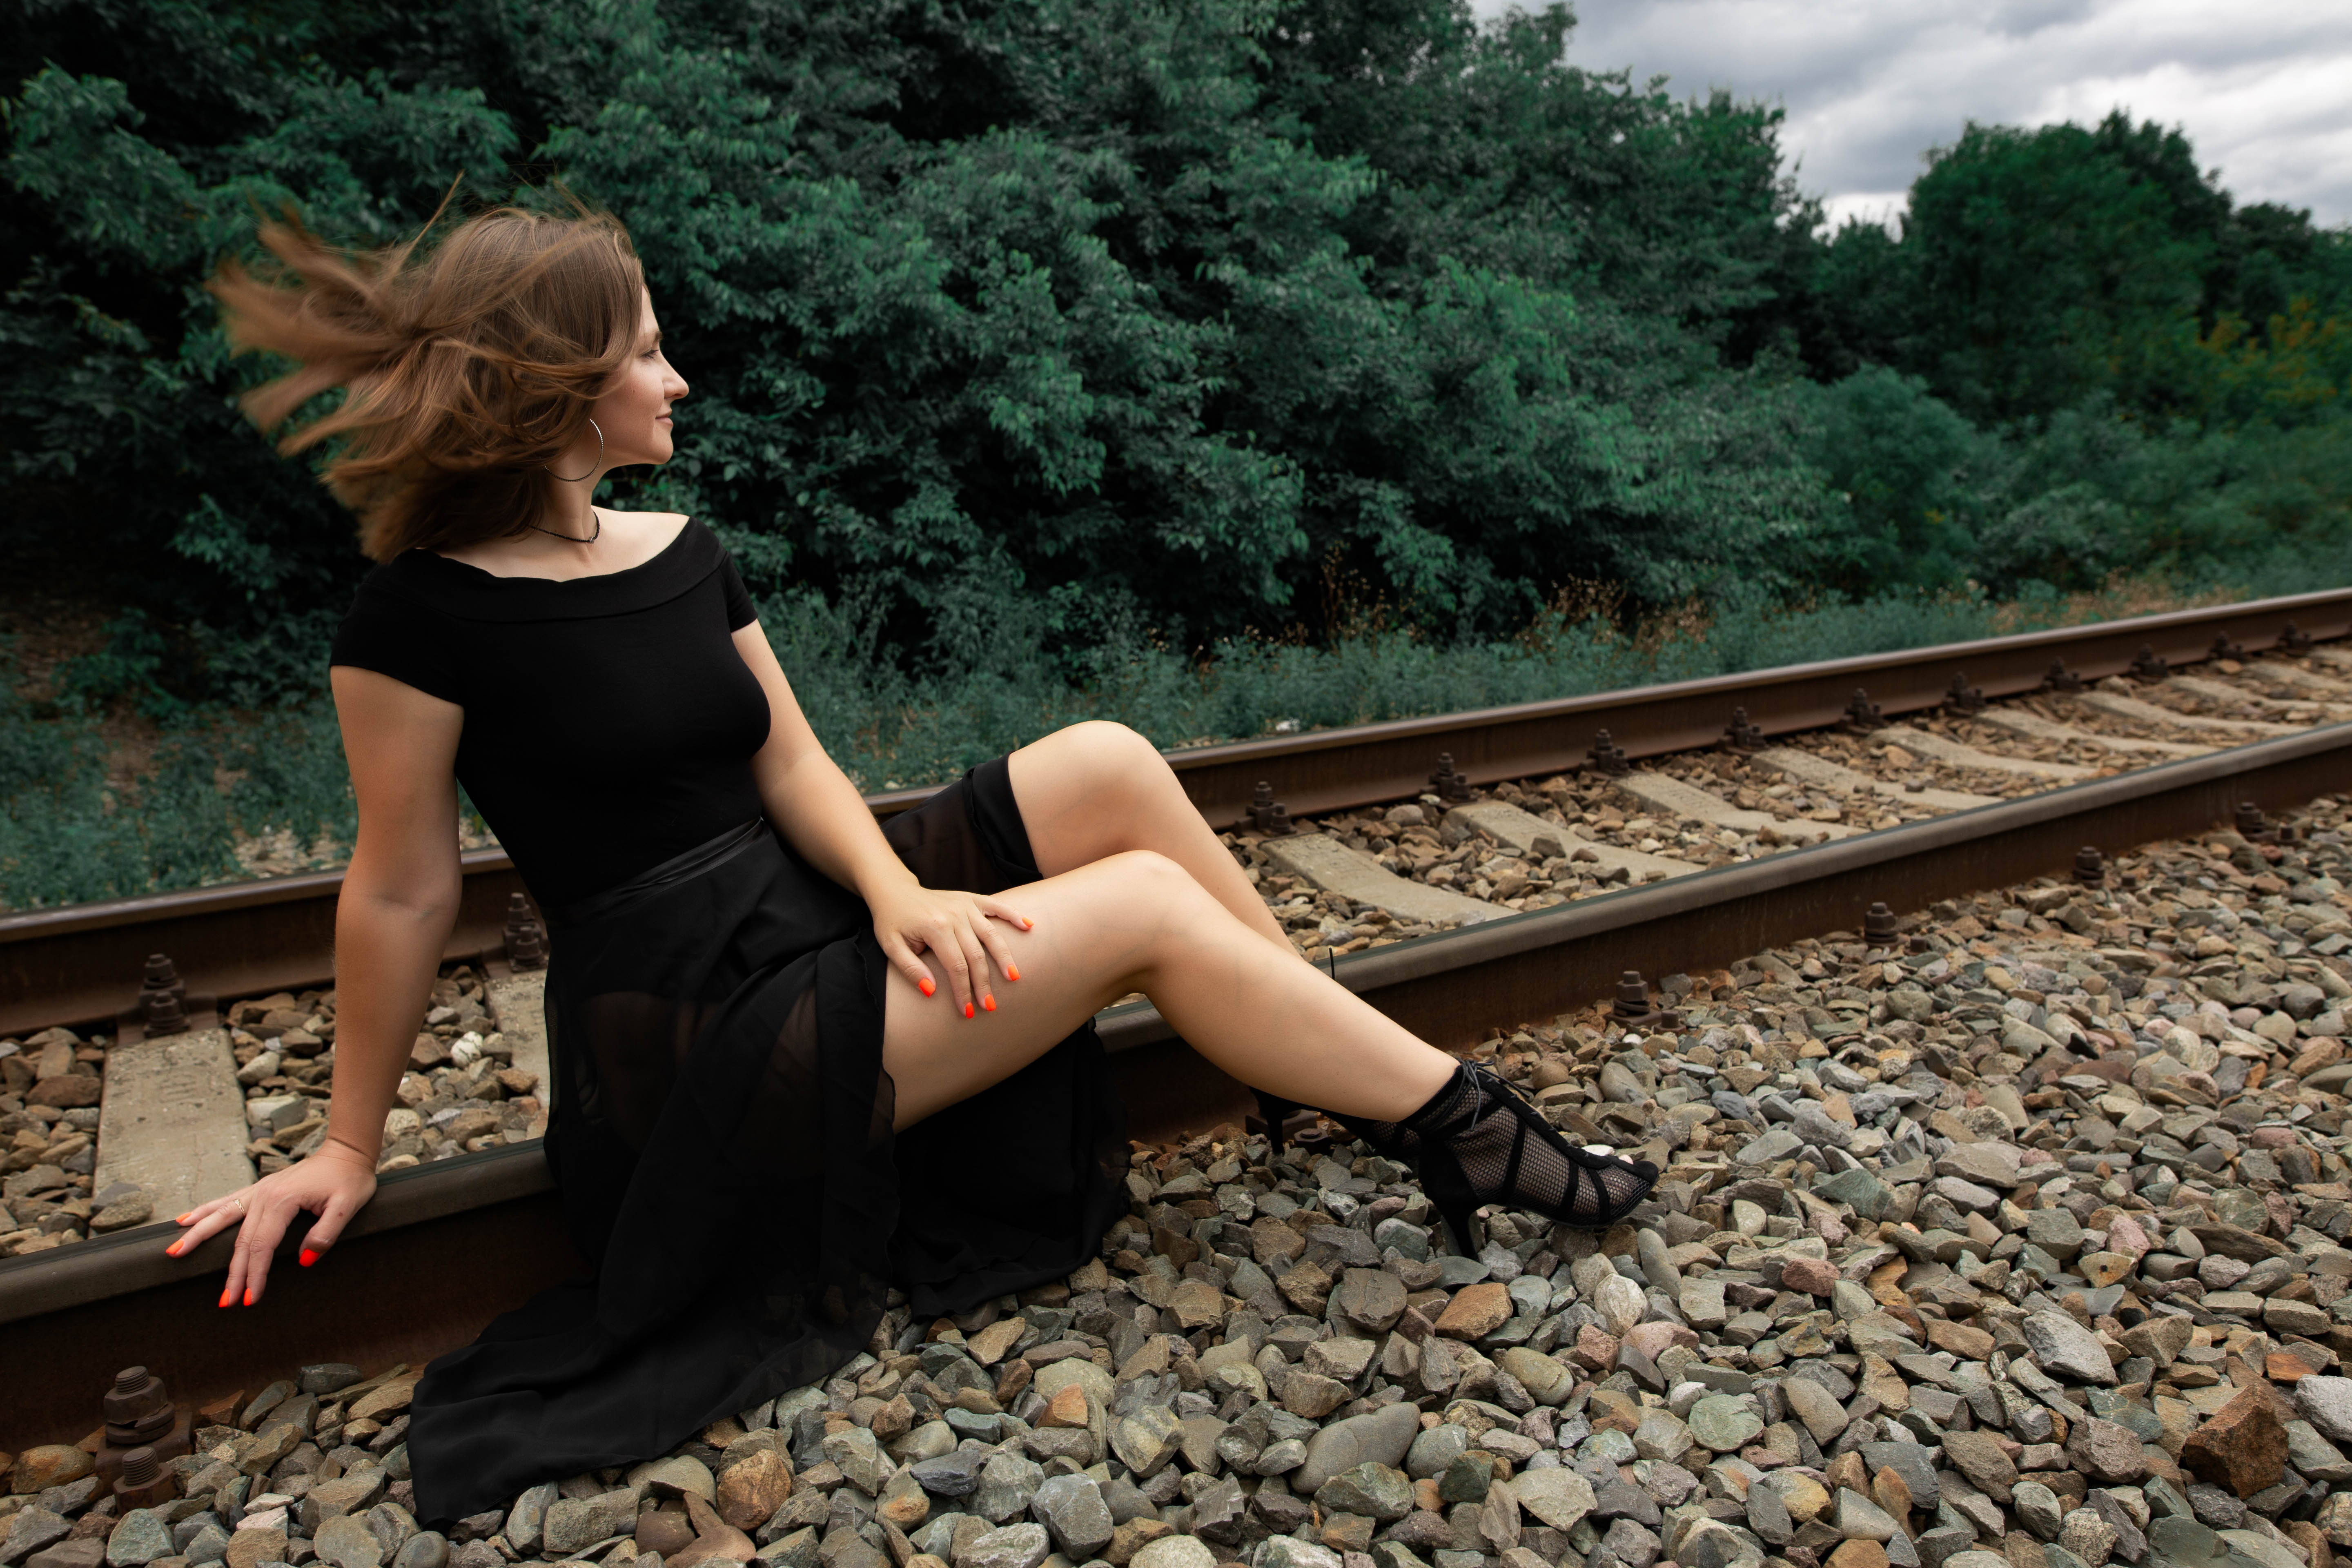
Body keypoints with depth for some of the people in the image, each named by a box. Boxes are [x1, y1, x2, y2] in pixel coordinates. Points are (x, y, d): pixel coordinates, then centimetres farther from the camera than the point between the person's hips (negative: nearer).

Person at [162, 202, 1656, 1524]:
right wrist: (353, 1146, 2)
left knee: (1107, 765, -14)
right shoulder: (426, 616, -13)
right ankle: (1466, 1128, -4)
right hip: (692, 1036, -7)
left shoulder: (683, 552, 8)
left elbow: (794, 769, 3)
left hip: (814, 925, 7)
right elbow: (403, 893, -7)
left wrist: (894, 890, -16)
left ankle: (1388, 1072, -5)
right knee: (1146, 905, -18)